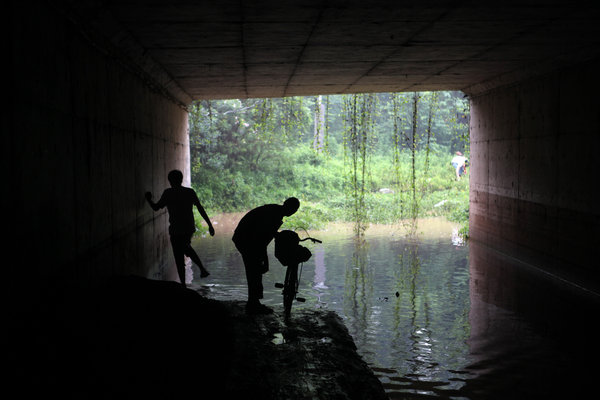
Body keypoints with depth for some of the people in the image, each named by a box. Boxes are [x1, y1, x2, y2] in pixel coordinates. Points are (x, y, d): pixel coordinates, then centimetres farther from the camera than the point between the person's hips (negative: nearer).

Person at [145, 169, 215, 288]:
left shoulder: (168, 193, -9)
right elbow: (200, 208, -2)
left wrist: (149, 199, 15)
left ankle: (183, 285, 7)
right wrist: (210, 224, 0)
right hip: (190, 227, 5)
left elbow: (156, 207, -6)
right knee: (186, 247, 32)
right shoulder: (190, 192, 2)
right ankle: (202, 268, 23)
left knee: (179, 257, 4)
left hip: (176, 230, -5)